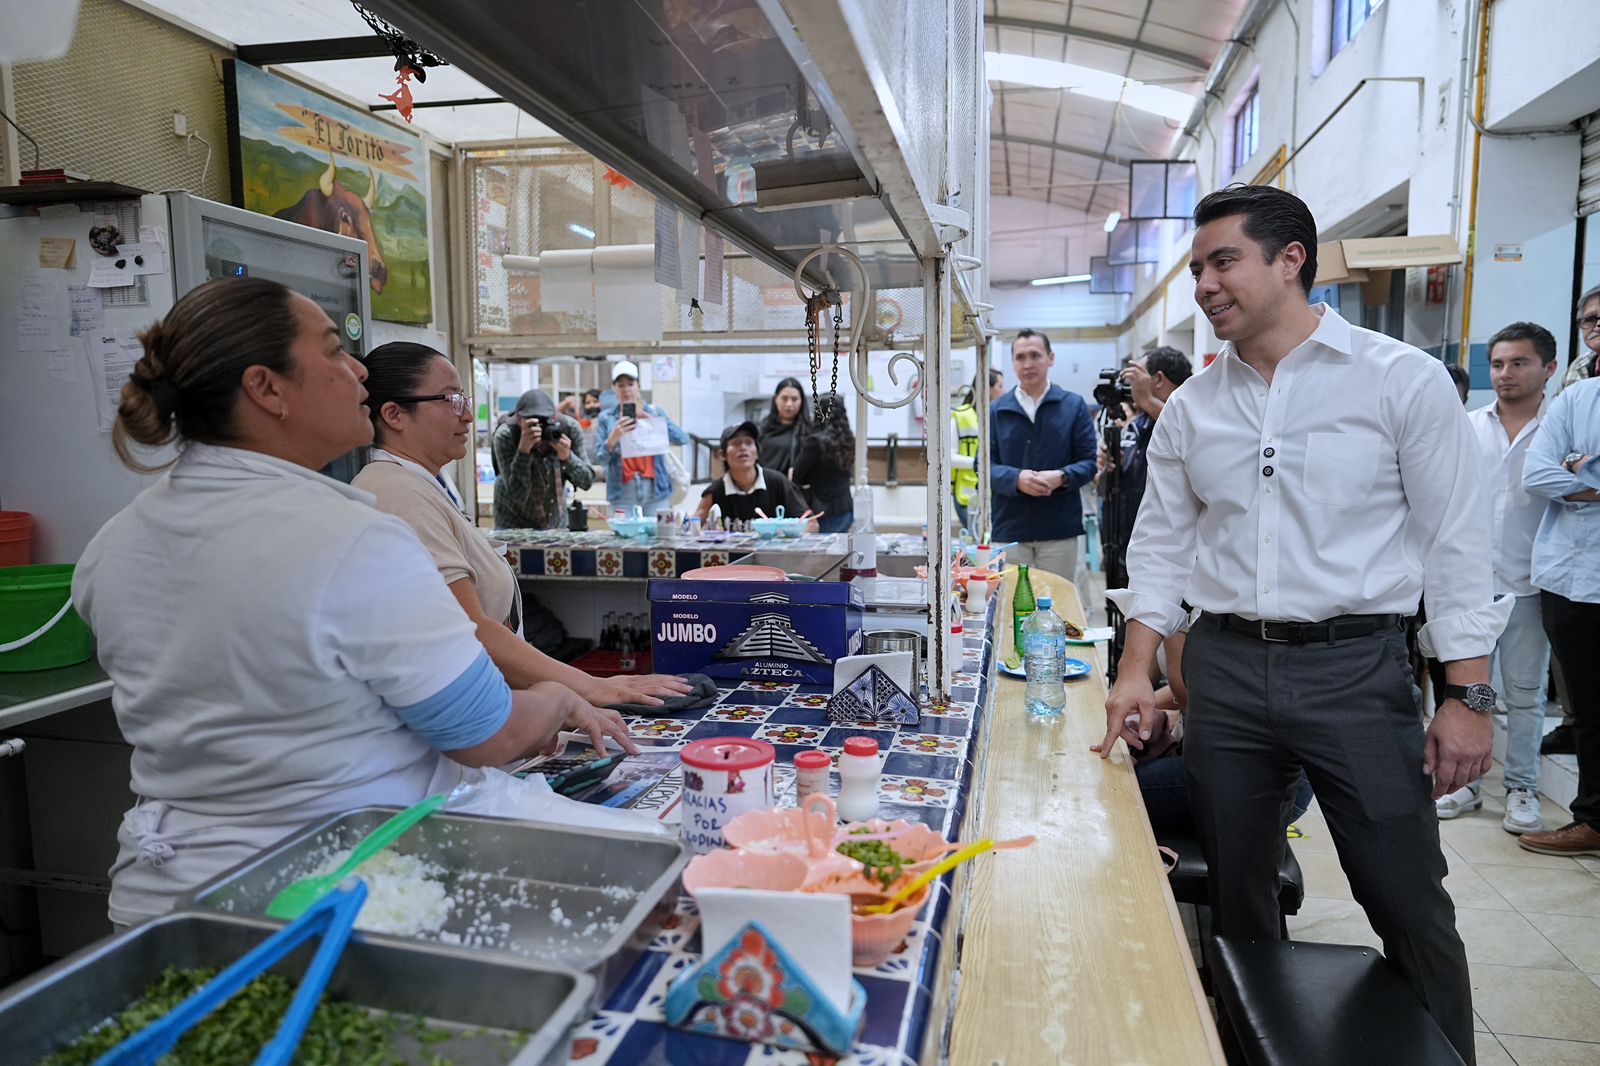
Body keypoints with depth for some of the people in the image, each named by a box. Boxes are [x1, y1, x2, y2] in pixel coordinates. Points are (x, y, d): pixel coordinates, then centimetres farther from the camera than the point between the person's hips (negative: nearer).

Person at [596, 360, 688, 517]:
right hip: (623, 491, -1)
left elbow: (683, 438, -2)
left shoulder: (655, 412, 9)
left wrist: (654, 421, -13)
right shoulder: (606, 418, 8)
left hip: (655, 489, 1)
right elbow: (601, 459, 2)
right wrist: (613, 438, -16)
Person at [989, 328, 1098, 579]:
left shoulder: (1074, 406, 5)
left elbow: (1088, 462, 3)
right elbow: (985, 464, 2)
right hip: (1009, 528, 0)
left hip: (1060, 529, 0)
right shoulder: (997, 410, 7)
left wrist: (1061, 477, -18)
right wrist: (1016, 478, -17)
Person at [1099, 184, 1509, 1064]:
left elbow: (1453, 542, -4)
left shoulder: (1402, 381, -3)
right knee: (1237, 893, 14)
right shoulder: (1192, 407, 7)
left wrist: (1469, 696, -7)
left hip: (1357, 668, -3)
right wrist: (1136, 671, 0)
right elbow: (1161, 544, 9)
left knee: (1409, 907, 5)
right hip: (1224, 669, 4)